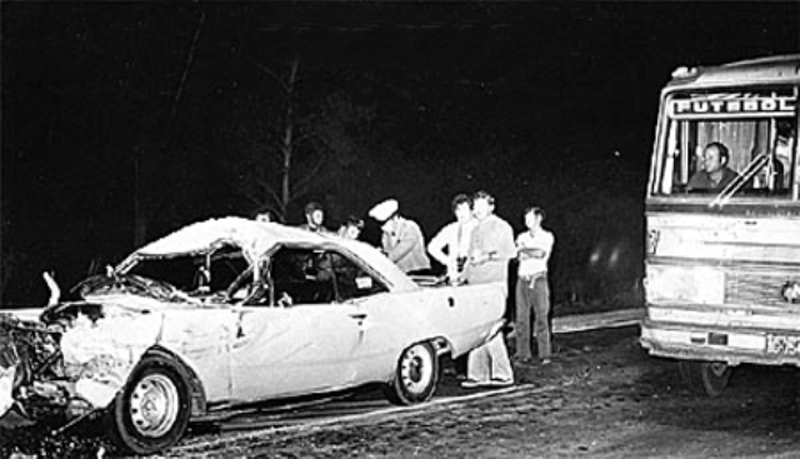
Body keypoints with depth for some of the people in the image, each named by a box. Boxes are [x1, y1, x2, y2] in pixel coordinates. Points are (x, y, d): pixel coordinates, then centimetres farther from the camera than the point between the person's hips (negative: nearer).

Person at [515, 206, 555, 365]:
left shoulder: (547, 237, 7)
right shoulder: (522, 237, 17)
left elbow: (543, 254, -9)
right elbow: (517, 255, 2)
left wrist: (524, 250, -6)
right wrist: (534, 253, -11)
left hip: (539, 279, -3)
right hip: (523, 279, 3)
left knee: (541, 317, -7)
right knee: (522, 317, -2)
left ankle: (544, 355, -5)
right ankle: (523, 353, 0)